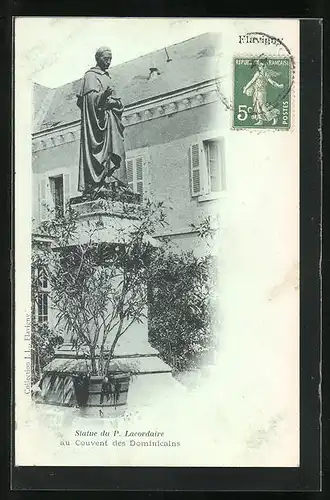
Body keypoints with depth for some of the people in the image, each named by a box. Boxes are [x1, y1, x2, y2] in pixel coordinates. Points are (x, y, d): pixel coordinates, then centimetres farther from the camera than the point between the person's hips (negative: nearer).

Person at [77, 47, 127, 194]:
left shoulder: (107, 77, 24)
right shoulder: (90, 76, 0)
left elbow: (118, 102, 18)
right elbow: (91, 98, -15)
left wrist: (113, 101, -4)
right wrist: (103, 95, -33)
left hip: (110, 121, 8)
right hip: (96, 120, -8)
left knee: (114, 150, 0)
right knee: (99, 150, -15)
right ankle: (97, 183, -20)